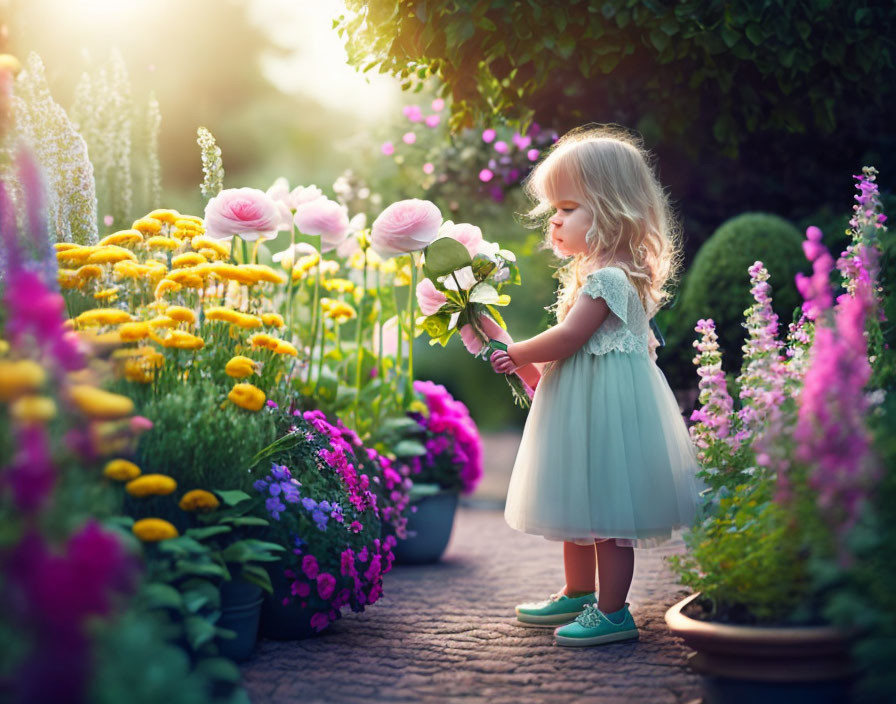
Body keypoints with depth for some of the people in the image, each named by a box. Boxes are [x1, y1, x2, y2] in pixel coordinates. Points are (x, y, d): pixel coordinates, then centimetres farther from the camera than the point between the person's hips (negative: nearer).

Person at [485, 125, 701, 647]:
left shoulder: (609, 277, -20)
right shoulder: (589, 271, 13)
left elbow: (568, 338, -22)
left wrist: (517, 354, -9)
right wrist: (533, 371, 13)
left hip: (607, 403, -11)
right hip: (581, 404, 11)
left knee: (607, 510, -3)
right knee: (579, 505, 19)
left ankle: (613, 611, 5)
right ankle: (579, 595, 33)